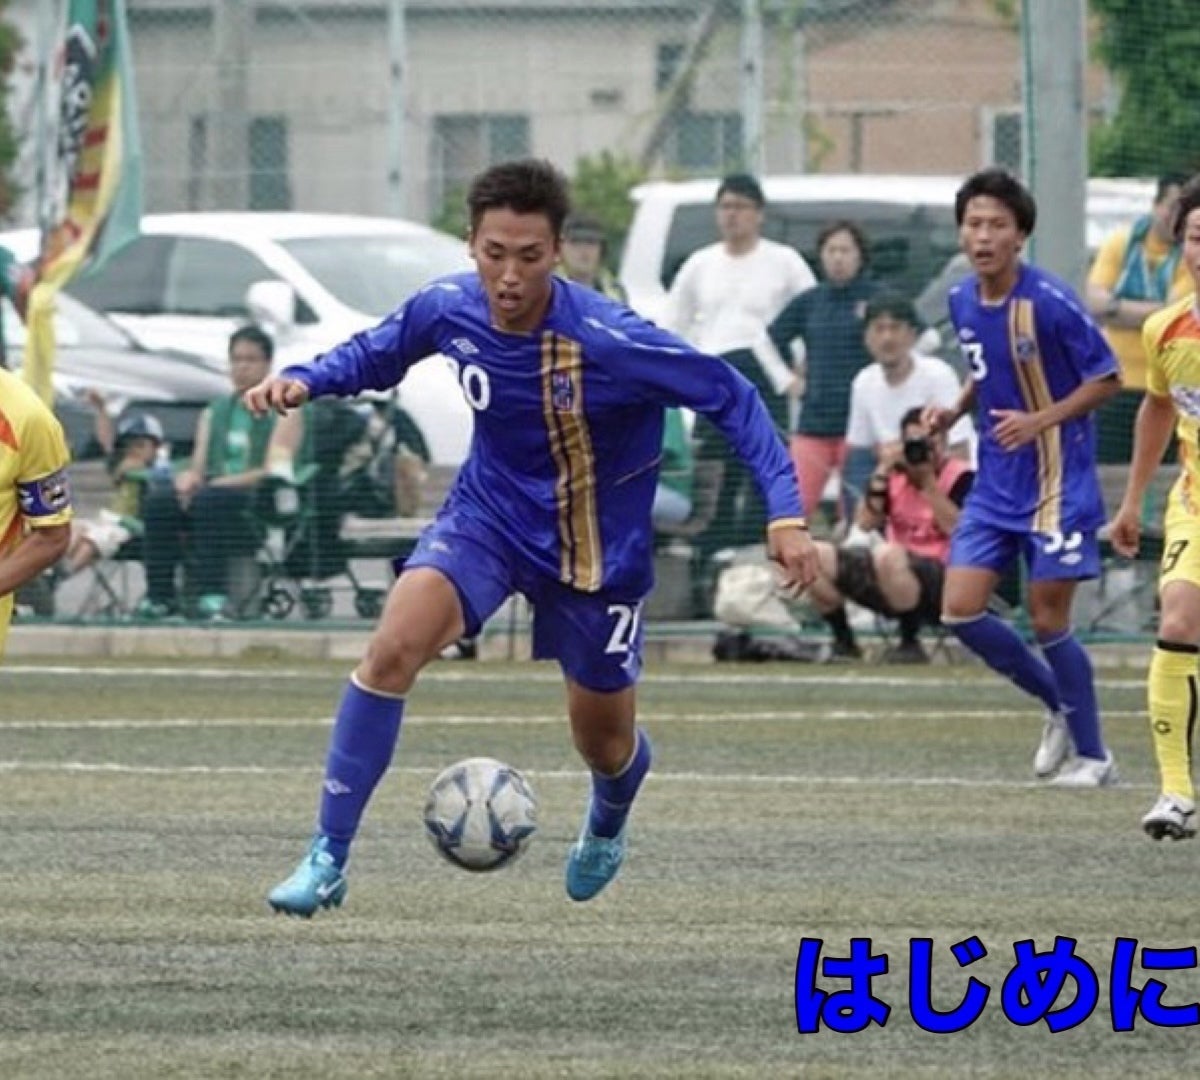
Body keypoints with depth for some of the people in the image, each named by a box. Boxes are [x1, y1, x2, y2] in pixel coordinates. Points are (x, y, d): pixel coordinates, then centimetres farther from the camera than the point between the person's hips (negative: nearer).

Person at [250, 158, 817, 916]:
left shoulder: (611, 342, -30)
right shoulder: (449, 310, -16)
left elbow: (730, 398, -22)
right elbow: (380, 354, 7)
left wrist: (786, 513, -28)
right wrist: (305, 380, -12)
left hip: (599, 547, -2)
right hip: (490, 513, 2)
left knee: (604, 739, 12)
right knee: (394, 647, -23)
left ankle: (608, 827, 52)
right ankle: (328, 860, -17)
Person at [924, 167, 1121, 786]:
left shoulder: (1049, 303, -17)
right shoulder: (962, 301, 4)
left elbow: (1107, 380, -11)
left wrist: (1039, 420, -21)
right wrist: (954, 412, 2)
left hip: (1058, 484, -6)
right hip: (995, 483, 7)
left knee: (1047, 619, -4)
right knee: (961, 610, -2)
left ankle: (1093, 754, 12)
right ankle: (1059, 704, 20)